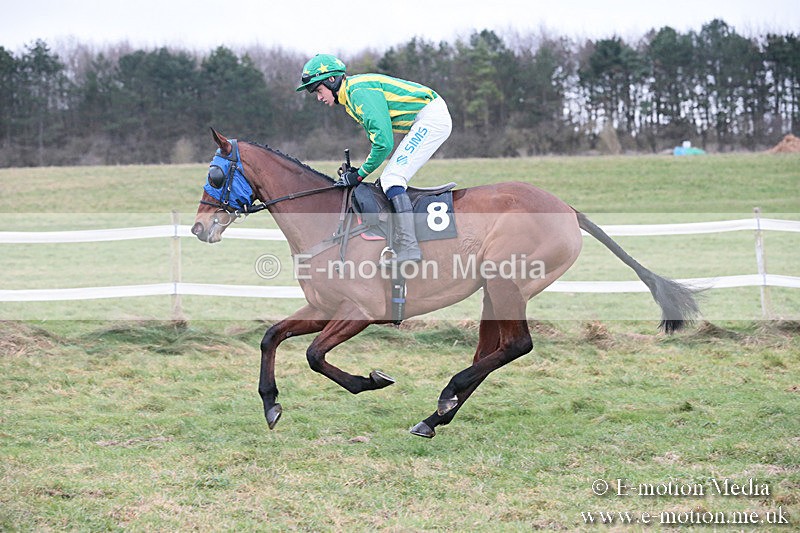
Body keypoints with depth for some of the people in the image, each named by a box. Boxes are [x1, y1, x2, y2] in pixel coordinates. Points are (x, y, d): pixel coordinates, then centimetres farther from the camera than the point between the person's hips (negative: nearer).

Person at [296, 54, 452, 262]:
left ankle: (409, 247, -26)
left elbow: (383, 142, -23)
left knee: (391, 179, -17)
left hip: (432, 117, -11)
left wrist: (361, 174, -12)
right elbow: (378, 136, 20)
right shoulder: (351, 95, 14)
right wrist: (358, 171, 7)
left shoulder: (359, 92, -18)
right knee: (389, 181, 11)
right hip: (427, 121, 11)